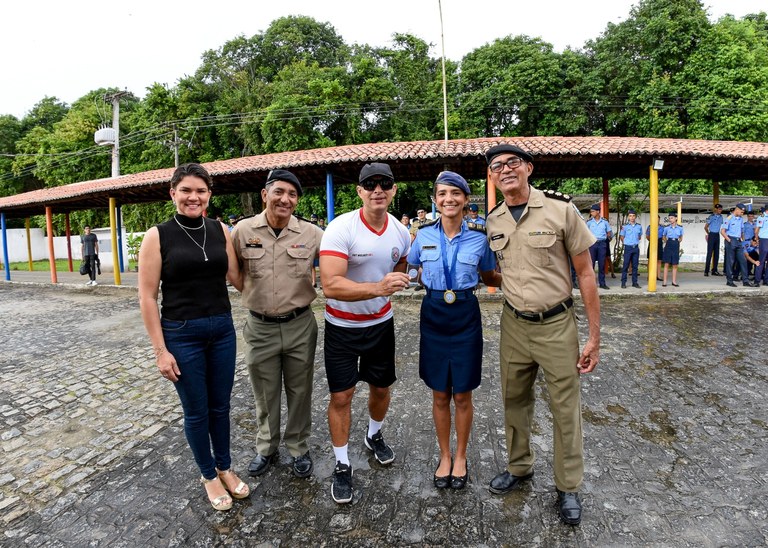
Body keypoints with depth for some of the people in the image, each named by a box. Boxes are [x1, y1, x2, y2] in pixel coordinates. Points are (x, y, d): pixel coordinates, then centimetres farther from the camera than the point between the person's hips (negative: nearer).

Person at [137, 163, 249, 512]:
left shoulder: (221, 231, 2)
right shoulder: (158, 236, -8)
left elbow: (237, 278, 10)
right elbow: (147, 296, -7)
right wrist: (160, 350, -9)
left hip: (222, 329, 3)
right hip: (182, 335, -3)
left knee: (220, 406, 16)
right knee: (197, 411, 12)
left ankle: (225, 468, 39)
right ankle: (208, 475, 35)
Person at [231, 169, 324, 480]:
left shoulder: (312, 233, -7)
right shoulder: (243, 230, -5)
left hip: (300, 326, 0)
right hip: (260, 327, 1)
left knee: (300, 391, 15)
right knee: (264, 394, 18)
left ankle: (299, 447, 38)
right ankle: (266, 448, 41)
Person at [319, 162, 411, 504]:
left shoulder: (401, 233, -4)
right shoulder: (340, 228, -23)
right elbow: (330, 286, -34)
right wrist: (377, 287, -44)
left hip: (381, 323, 5)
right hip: (342, 326, -4)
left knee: (381, 387, 18)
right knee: (341, 396, 3)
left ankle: (374, 436, 48)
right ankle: (342, 464, 25)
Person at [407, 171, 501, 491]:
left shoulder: (479, 238, -4)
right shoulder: (424, 234, -2)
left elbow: (490, 278, 8)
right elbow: (408, 269, 15)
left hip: (465, 317, -1)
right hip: (433, 315, 1)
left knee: (462, 395, 10)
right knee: (440, 394, 12)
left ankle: (460, 456, 34)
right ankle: (444, 456, 34)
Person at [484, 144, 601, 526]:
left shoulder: (560, 209, -11)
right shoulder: (493, 221, 2)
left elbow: (585, 273, -8)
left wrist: (594, 336, -8)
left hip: (556, 325, -4)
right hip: (513, 324, 4)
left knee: (566, 408, 9)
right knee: (514, 401, 17)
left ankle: (568, 488, 30)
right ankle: (519, 467, 40)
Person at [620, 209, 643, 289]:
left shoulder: (639, 226, 5)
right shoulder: (625, 226, -3)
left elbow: (640, 236, 17)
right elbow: (622, 237, 5)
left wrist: (636, 242, 9)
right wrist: (626, 243, 3)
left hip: (636, 247, 3)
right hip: (628, 247, -3)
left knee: (635, 265, 7)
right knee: (626, 265, -2)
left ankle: (635, 282, 13)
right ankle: (623, 282, 2)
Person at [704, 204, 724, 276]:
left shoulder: (721, 217, 9)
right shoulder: (711, 217, -9)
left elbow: (721, 225, 18)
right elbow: (705, 227, -6)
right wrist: (708, 234, 4)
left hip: (717, 235, 6)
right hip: (712, 235, -6)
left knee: (717, 253, 7)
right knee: (709, 253, -8)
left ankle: (714, 270, 13)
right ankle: (706, 271, -5)